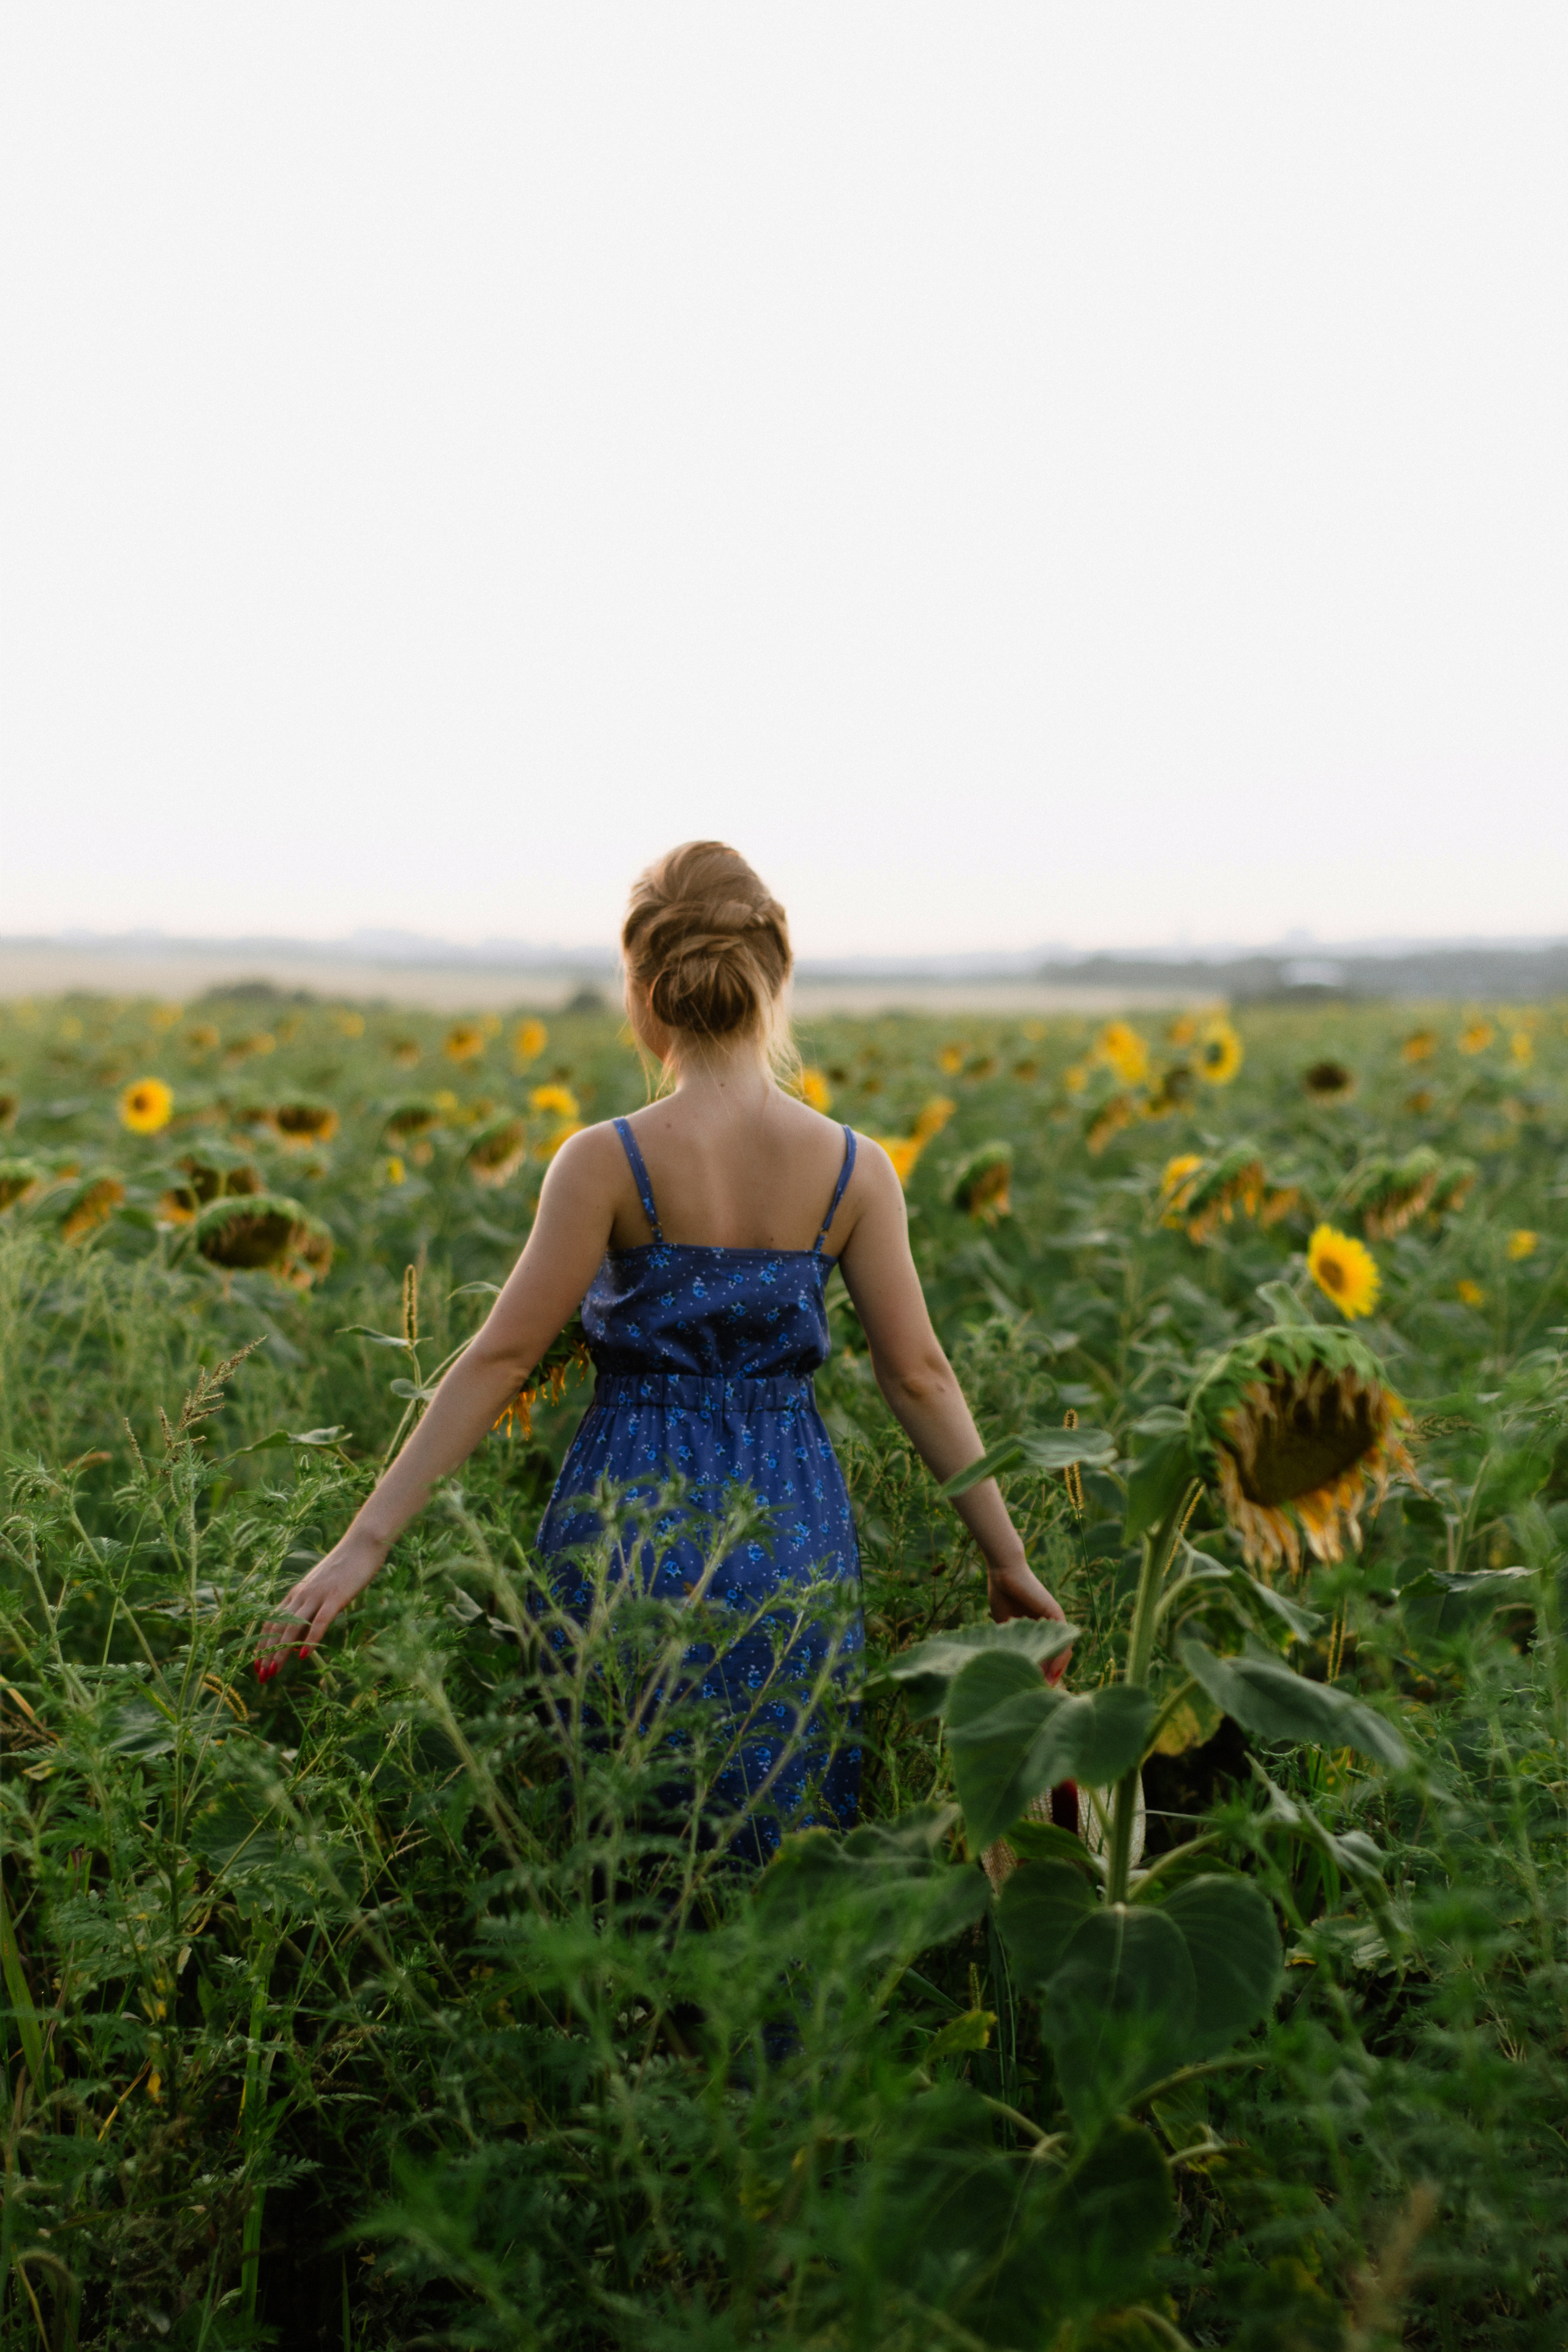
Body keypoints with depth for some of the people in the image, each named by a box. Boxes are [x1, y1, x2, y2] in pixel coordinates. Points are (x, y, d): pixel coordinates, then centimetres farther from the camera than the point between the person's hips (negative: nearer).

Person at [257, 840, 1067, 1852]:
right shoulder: (856, 1170, -3)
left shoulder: (609, 1162, -12)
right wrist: (1007, 1556, 8)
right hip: (793, 1533, 3)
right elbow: (921, 1378, -1)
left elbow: (501, 1360, -12)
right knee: (784, 1841, 18)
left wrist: (367, 1540, -7)